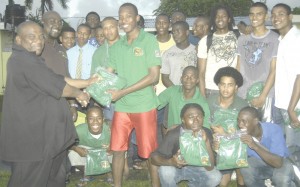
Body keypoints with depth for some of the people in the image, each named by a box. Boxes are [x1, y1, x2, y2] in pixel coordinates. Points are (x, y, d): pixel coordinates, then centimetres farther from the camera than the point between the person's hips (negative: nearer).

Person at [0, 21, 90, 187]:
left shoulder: (31, 59, 16)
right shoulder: (23, 61, -20)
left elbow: (58, 80, 14)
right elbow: (56, 86, -19)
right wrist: (78, 93, -2)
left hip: (41, 133, 11)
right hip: (30, 137, -11)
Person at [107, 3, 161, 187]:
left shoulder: (149, 40, -7)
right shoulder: (116, 46, 8)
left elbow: (154, 76, -14)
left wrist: (122, 92, -17)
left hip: (144, 105, -5)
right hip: (121, 107, 5)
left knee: (150, 151, 6)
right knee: (118, 149, 10)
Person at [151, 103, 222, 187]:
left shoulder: (206, 133, -21)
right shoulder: (174, 134, -28)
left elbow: (210, 167, -26)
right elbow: (154, 157, -23)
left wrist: (206, 142, -40)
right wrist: (171, 162, -43)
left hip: (195, 169, 3)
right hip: (176, 168, -3)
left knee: (215, 177, -21)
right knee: (165, 170, -34)